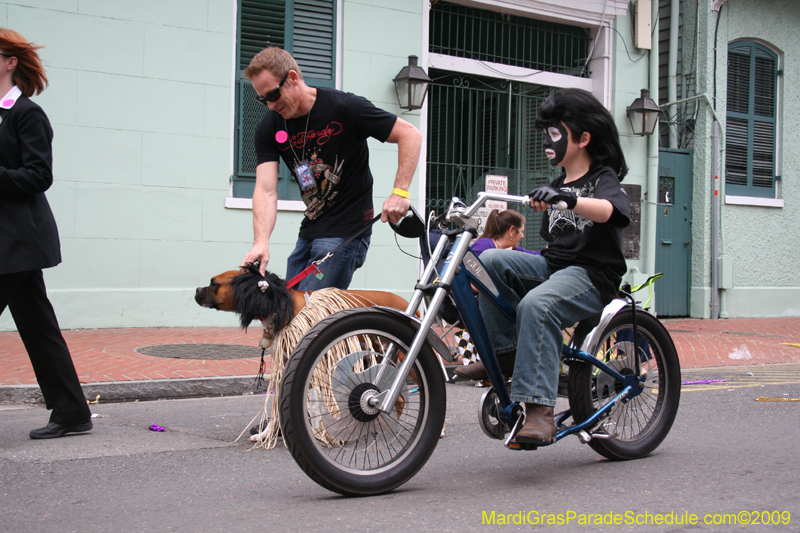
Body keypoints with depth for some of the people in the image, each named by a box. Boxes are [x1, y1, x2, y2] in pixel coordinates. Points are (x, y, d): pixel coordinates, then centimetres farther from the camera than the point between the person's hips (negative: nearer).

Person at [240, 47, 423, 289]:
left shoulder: (344, 107, -14)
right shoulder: (269, 128, -1)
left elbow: (410, 135, -10)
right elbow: (266, 190, -11)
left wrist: (400, 192, -21)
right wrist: (261, 242, -27)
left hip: (346, 232, -7)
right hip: (308, 232, 7)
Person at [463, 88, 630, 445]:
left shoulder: (604, 179, -1)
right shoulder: (557, 187, 22)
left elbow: (606, 210, -27)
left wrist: (566, 199, -44)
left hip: (592, 275, -7)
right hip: (553, 267, 7)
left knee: (536, 304, -37)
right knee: (491, 260, -19)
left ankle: (539, 409, -40)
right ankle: (505, 350, -10)